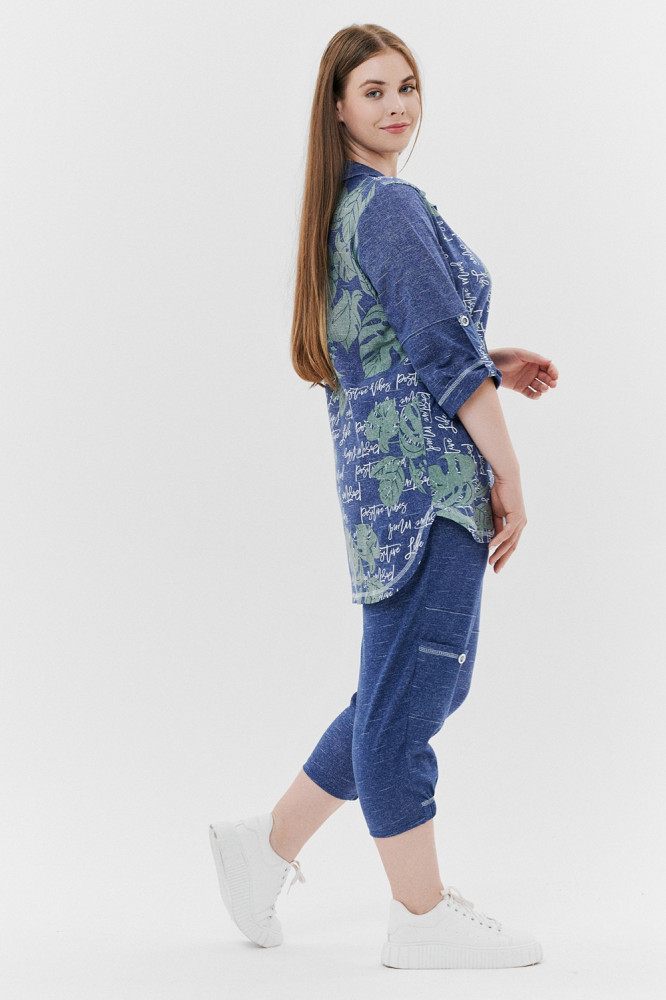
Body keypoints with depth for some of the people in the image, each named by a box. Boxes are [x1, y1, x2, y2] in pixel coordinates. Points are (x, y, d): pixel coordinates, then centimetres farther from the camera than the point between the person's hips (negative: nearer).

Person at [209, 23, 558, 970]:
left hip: (383, 469, 10)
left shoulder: (347, 209, 19)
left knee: (413, 689, 17)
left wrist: (492, 365, 17)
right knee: (408, 695, -2)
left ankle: (268, 842, 26)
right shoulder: (394, 206, -11)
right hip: (426, 473, -10)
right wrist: (509, 475, -11)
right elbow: (443, 354, -16)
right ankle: (423, 919, 9)